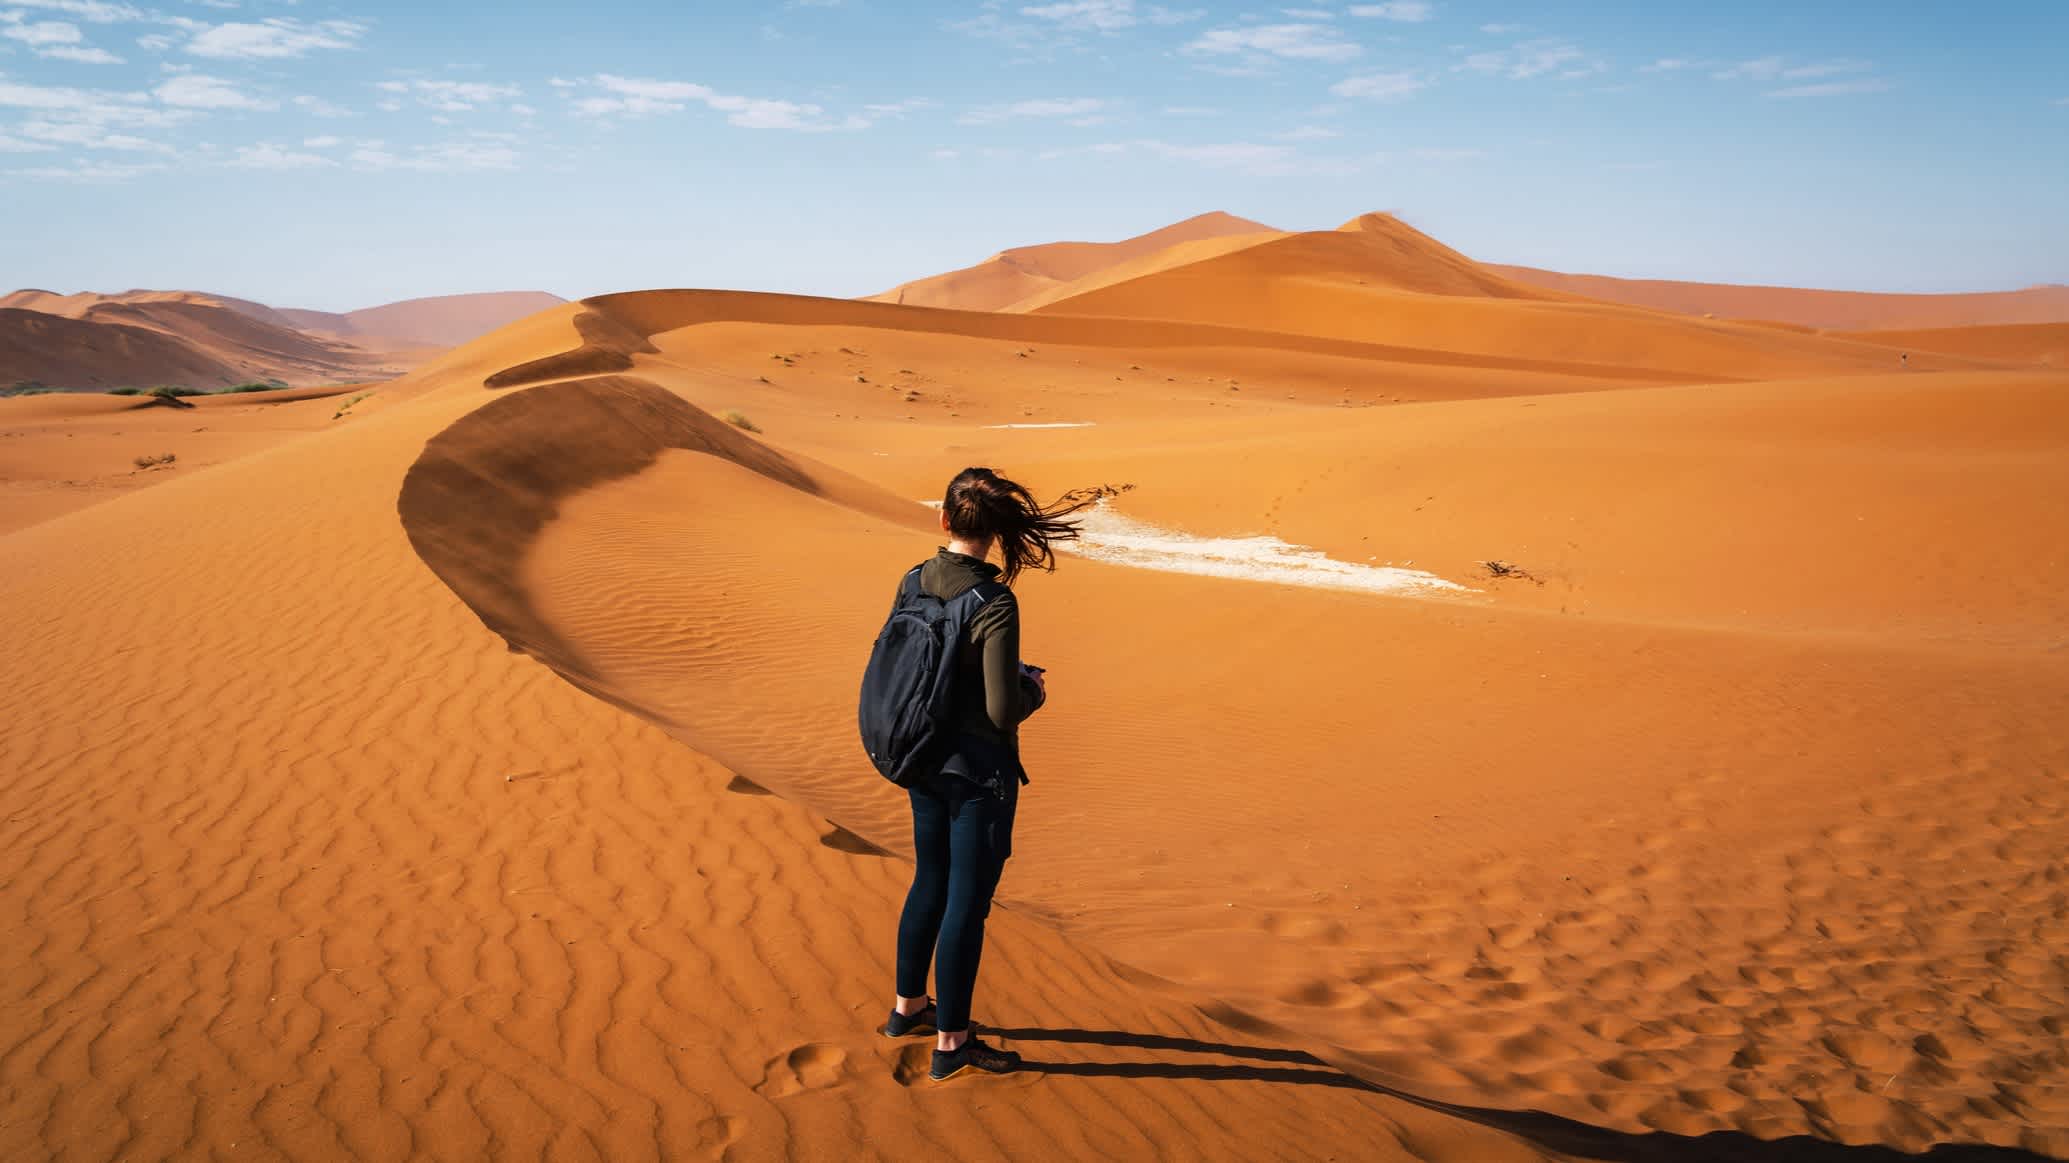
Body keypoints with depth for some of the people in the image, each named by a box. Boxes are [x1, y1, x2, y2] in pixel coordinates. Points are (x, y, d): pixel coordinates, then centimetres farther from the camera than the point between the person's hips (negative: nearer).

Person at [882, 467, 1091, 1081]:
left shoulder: (915, 581, -2)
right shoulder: (995, 604, -23)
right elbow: (1003, 710, -23)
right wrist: (1035, 691, 0)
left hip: (925, 760, 7)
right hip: (978, 769, -7)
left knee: (931, 881, 24)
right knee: (967, 902, 6)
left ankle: (909, 1006, 41)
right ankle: (951, 1043, 20)